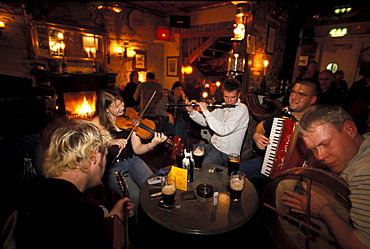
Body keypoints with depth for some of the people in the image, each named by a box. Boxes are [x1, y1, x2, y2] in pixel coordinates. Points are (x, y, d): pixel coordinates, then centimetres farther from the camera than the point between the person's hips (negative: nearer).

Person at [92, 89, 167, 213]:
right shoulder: (98, 122, -2)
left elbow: (137, 149, -3)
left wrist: (153, 144, -22)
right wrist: (110, 141, -26)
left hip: (132, 160, 3)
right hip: (113, 166, -2)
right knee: (135, 196, -26)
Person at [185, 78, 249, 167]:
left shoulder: (242, 109, -17)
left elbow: (223, 130, -29)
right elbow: (205, 121, 12)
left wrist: (205, 111, -24)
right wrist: (191, 111, -5)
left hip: (226, 153, -7)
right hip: (213, 145, 7)